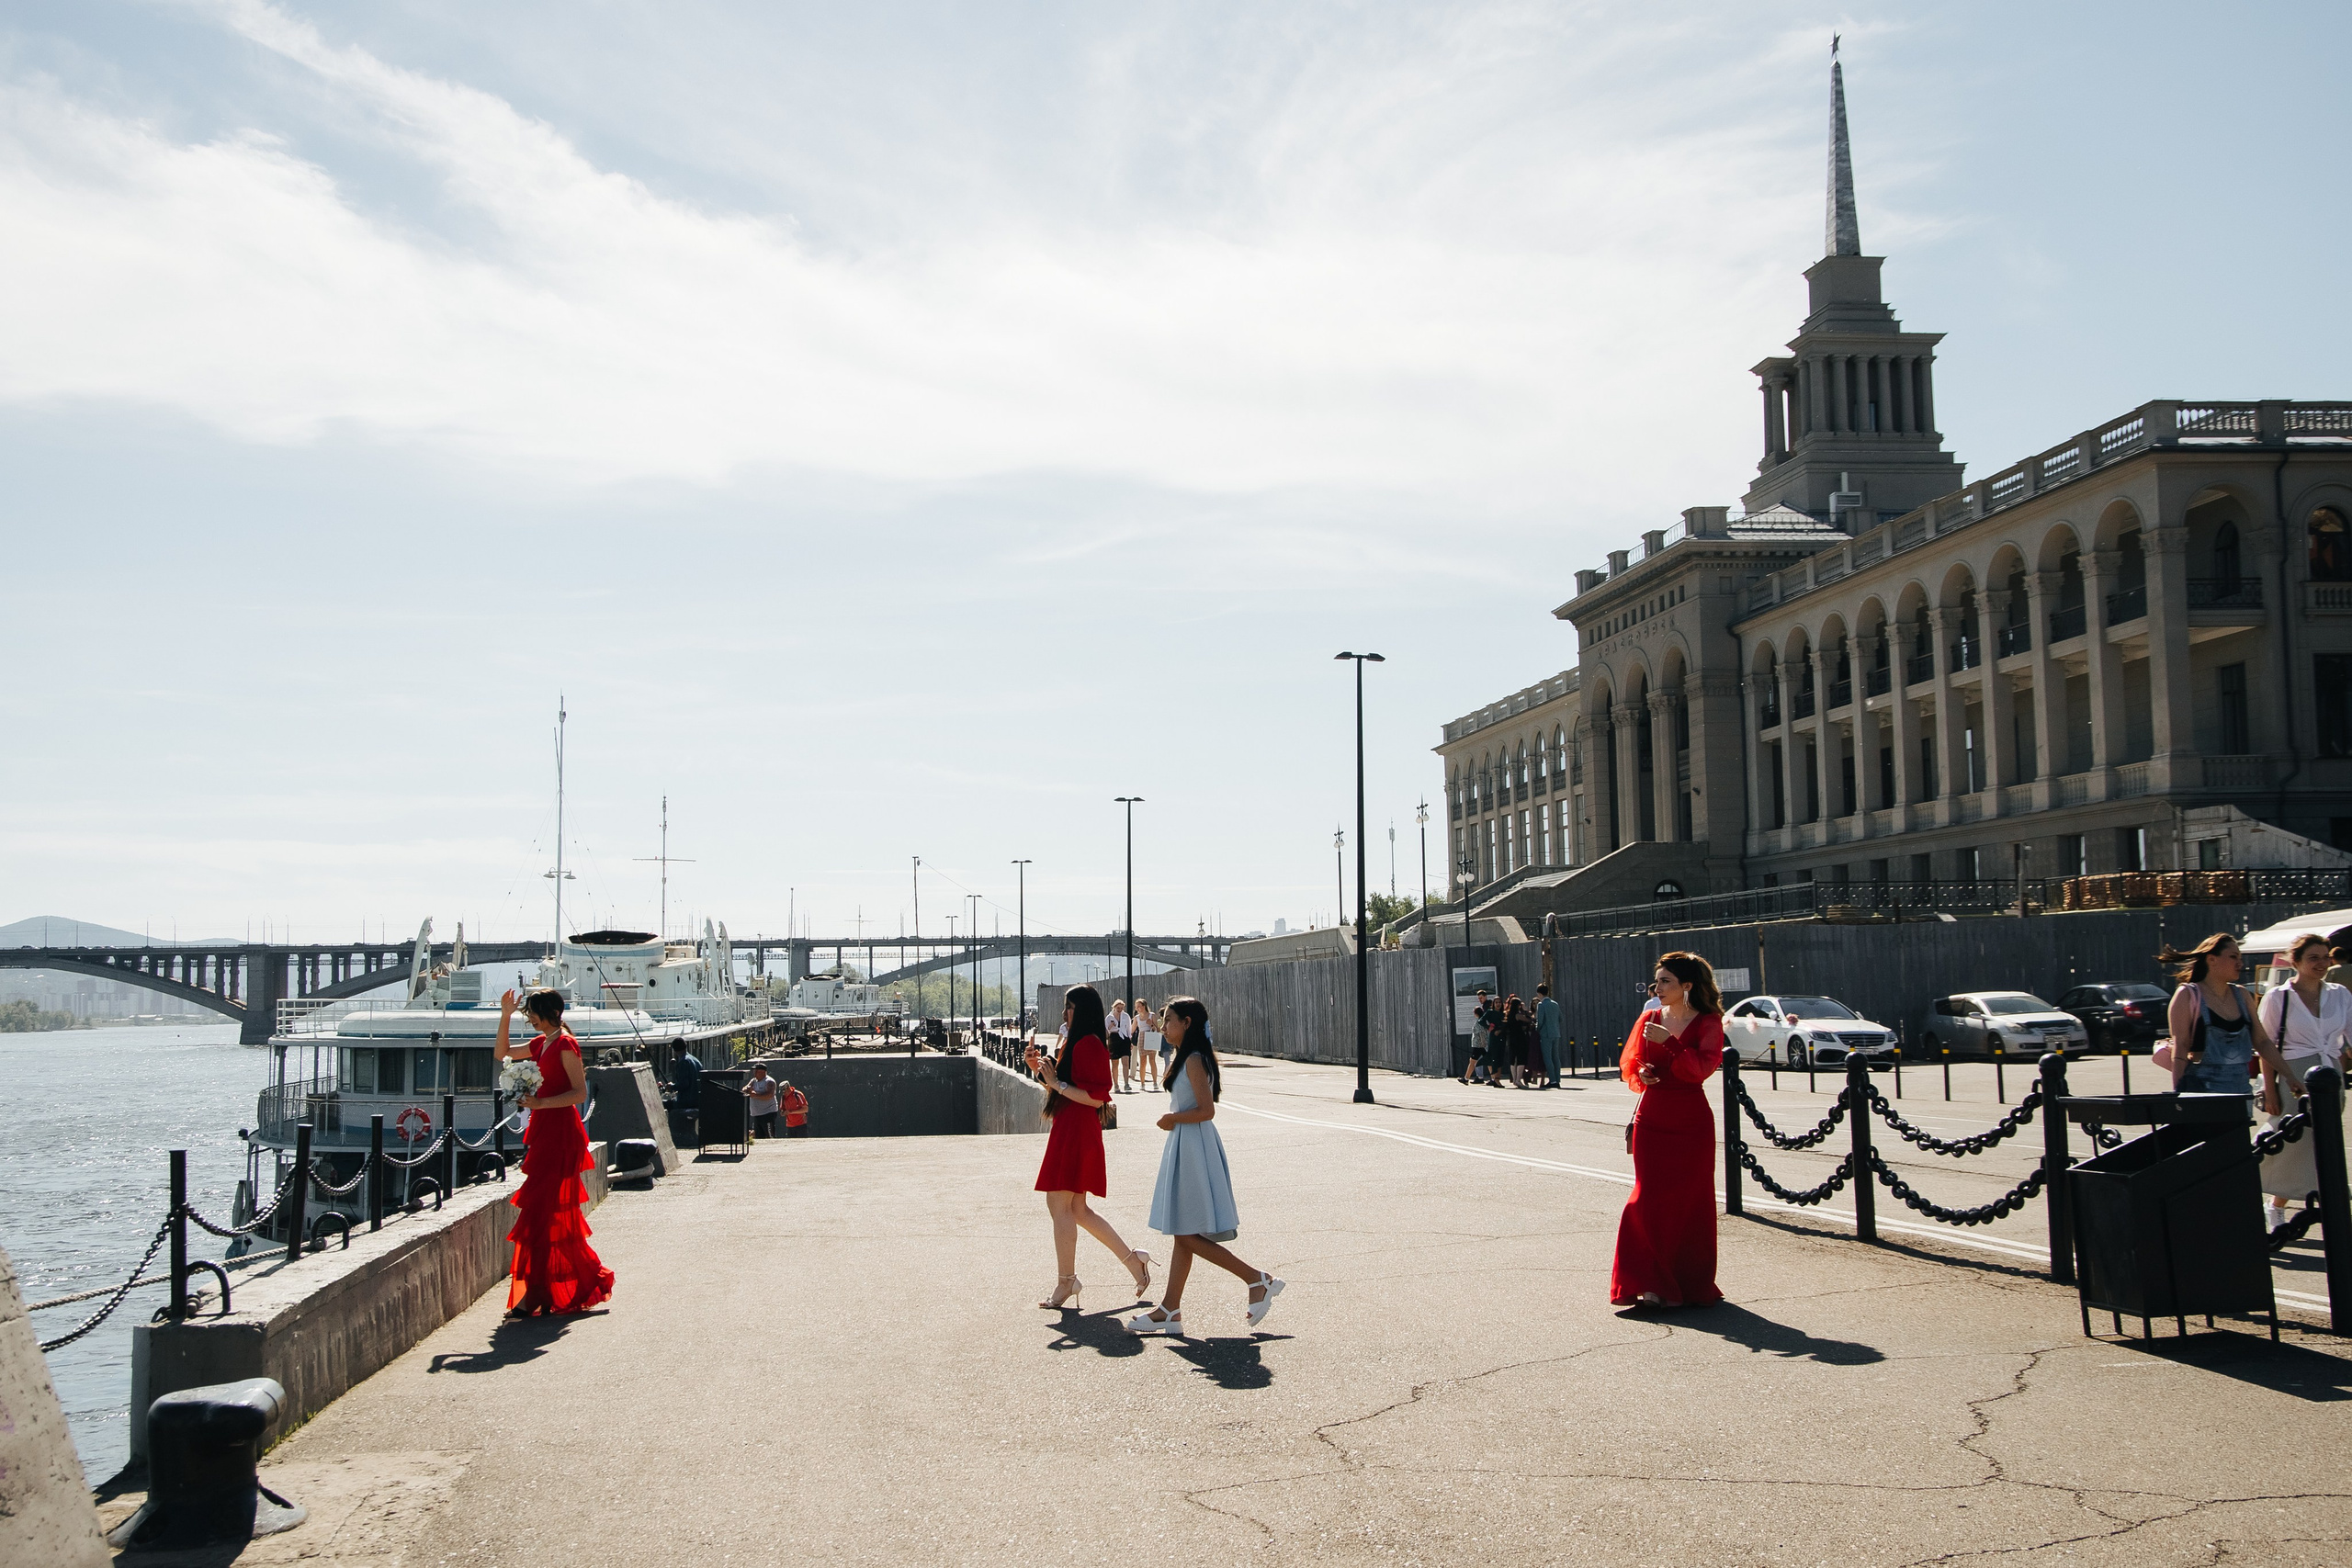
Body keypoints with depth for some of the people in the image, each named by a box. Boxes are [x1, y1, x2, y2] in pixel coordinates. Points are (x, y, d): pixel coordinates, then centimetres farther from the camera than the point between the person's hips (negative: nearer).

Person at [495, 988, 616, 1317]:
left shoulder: (565, 1044, -11)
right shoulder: (541, 1044, 15)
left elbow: (580, 1092, -16)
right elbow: (502, 1054, 26)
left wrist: (540, 1103, -24)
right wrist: (505, 1016, 16)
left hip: (559, 1132, -9)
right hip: (543, 1130, 9)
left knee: (541, 1210, -10)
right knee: (555, 1215, 10)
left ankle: (535, 1295, -9)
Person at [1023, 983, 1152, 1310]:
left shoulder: (1089, 1044, -14)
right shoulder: (1073, 1042, 18)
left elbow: (1096, 1098, -20)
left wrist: (1056, 1082, -18)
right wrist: (1041, 1071, 9)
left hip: (1077, 1132, -11)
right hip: (1067, 1131, 11)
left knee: (1061, 1206, -6)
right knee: (1076, 1209, 13)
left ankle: (1066, 1283, 1)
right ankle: (1132, 1259, 18)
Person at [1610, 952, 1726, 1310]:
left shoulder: (1708, 1024, -3)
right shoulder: (1649, 1018, 8)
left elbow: (1702, 1068, -17)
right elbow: (1630, 1065, 15)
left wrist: (1668, 1042, -23)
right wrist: (1642, 1075, -7)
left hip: (1692, 1123, -3)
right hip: (1652, 1119, 3)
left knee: (1689, 1201, 0)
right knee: (1649, 1200, -3)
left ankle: (1690, 1285, 12)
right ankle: (1652, 1284, 2)